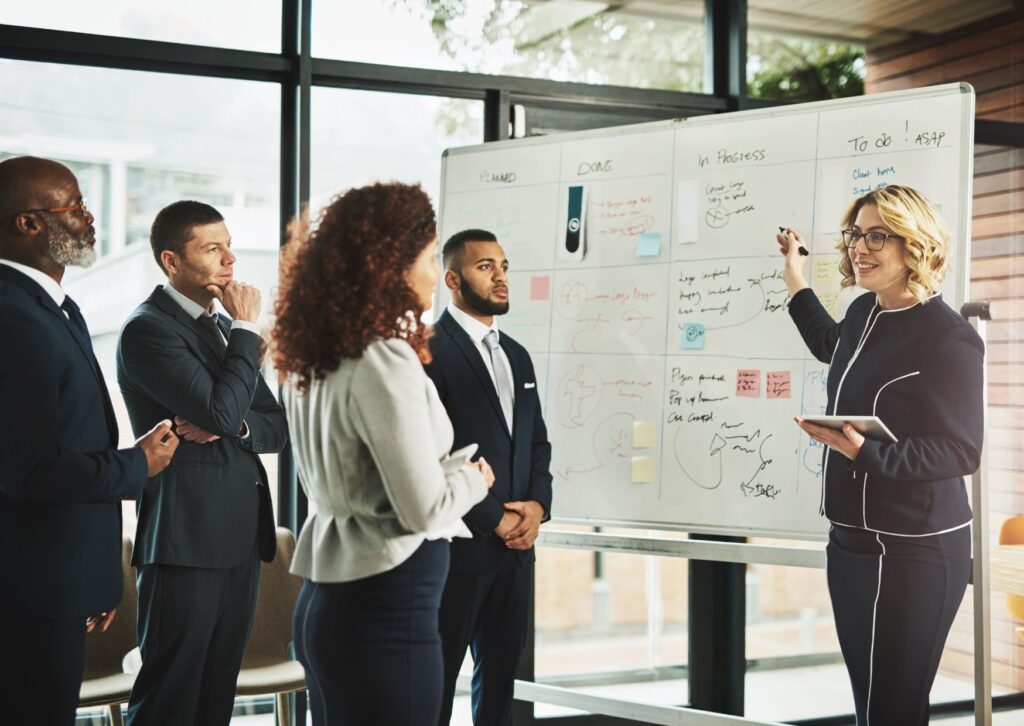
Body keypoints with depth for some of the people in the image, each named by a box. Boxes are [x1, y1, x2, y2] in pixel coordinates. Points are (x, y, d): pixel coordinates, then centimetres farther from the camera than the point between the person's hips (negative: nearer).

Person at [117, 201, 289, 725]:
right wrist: (246, 331, -10)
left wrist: (229, 426, -8)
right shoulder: (147, 328, -9)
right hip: (187, 540, -8)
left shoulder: (222, 328, 17)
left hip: (242, 539, 8)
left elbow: (278, 428, 14)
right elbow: (221, 410, -21)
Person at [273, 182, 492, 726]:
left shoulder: (313, 362, 8)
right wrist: (474, 477, 1)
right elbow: (423, 510, -17)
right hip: (385, 605, -9)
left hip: (328, 596, 9)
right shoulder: (385, 363, -18)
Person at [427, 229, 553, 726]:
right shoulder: (429, 349, -10)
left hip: (516, 548, 8)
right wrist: (493, 521, -13)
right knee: (437, 679, 3)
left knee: (501, 674, 14)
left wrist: (538, 505, -2)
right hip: (458, 546, -7)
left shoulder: (517, 355, 16)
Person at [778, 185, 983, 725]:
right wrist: (796, 281, 30)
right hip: (851, 539, 8)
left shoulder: (949, 338, -17)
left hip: (916, 550, -8)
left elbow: (962, 453, -19)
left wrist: (864, 452, -30)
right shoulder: (864, 313, 8)